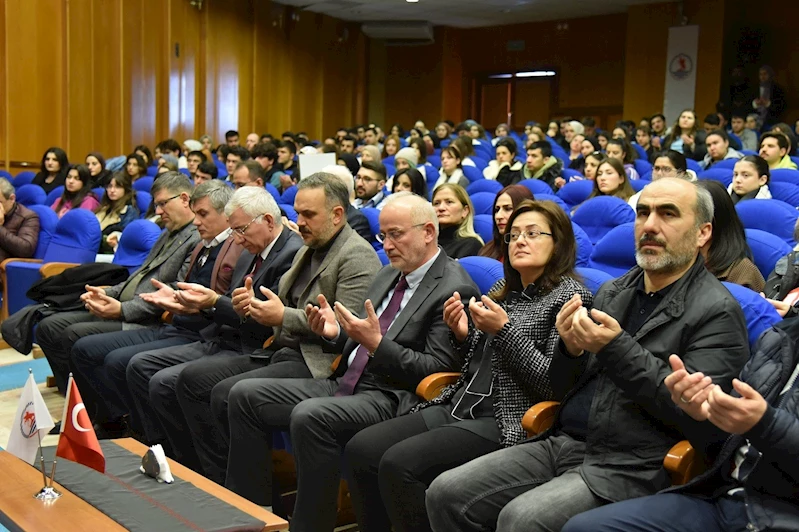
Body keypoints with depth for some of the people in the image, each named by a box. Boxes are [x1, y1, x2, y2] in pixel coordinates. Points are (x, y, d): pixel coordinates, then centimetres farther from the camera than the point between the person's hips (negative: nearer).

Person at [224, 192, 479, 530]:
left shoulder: (455, 289, -10)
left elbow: (437, 370, -15)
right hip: (346, 384, 9)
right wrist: (335, 332, 0)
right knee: (246, 395, -1)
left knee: (310, 415, -35)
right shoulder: (389, 275, 16)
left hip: (391, 399, -9)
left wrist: (376, 343, -23)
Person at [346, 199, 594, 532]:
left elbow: (554, 383, -12)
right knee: (360, 449, -10)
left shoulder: (569, 295, -4)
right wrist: (461, 334, 4)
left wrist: (503, 330, -16)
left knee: (399, 463, -25)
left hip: (503, 422, -7)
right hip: (460, 407, 8)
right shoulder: (503, 290, 18)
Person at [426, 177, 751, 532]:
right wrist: (570, 349, -5)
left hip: (630, 468, -7)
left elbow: (699, 418, -17)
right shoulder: (611, 293, 15)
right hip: (561, 443, 7)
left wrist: (617, 349, -19)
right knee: (446, 494, -6)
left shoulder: (718, 312, -6)